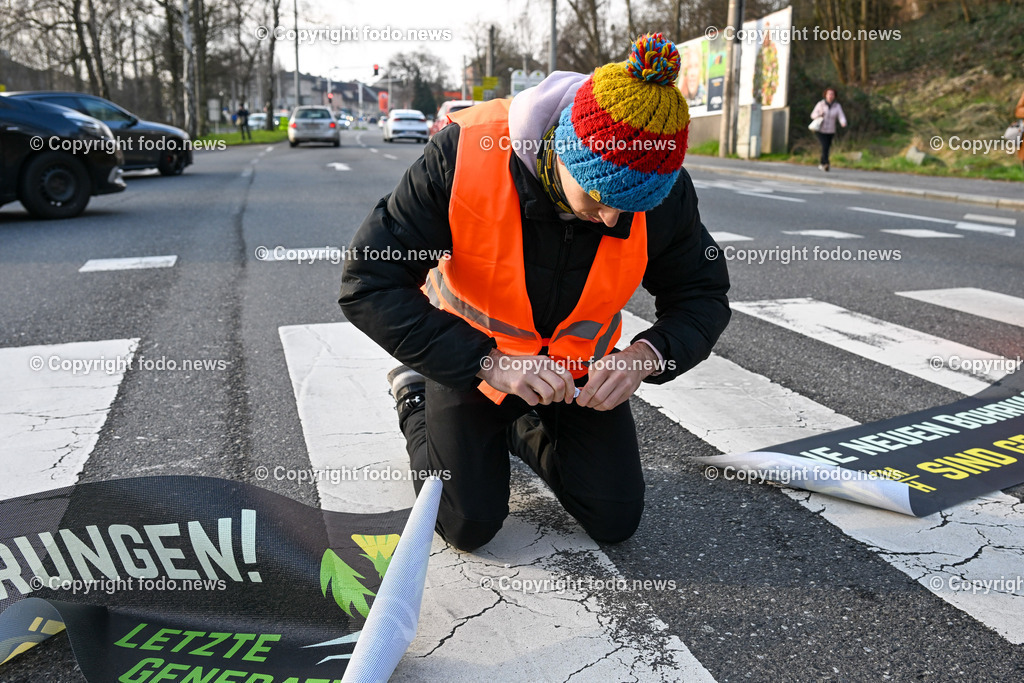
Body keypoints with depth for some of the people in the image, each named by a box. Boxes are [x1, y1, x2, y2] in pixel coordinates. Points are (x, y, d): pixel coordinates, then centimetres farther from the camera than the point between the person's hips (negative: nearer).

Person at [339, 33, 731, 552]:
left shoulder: (665, 191, -24)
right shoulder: (465, 152, -33)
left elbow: (704, 297, -8)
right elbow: (368, 284, -30)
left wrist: (649, 353, -31)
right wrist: (486, 362, -38)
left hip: (580, 365, 3)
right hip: (469, 357, -3)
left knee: (615, 521, 5)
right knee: (468, 524, 1)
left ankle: (523, 431, 32)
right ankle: (416, 397, 27)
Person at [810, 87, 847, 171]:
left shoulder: (837, 106, -3)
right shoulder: (820, 104, -5)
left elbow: (841, 117, -12)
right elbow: (813, 115, 1)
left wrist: (843, 123, -34)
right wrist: (818, 115, -22)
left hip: (830, 131, 3)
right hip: (820, 130, -3)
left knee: (826, 148, 8)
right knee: (825, 146, -22)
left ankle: (821, 164, 28)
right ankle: (826, 164, -30)